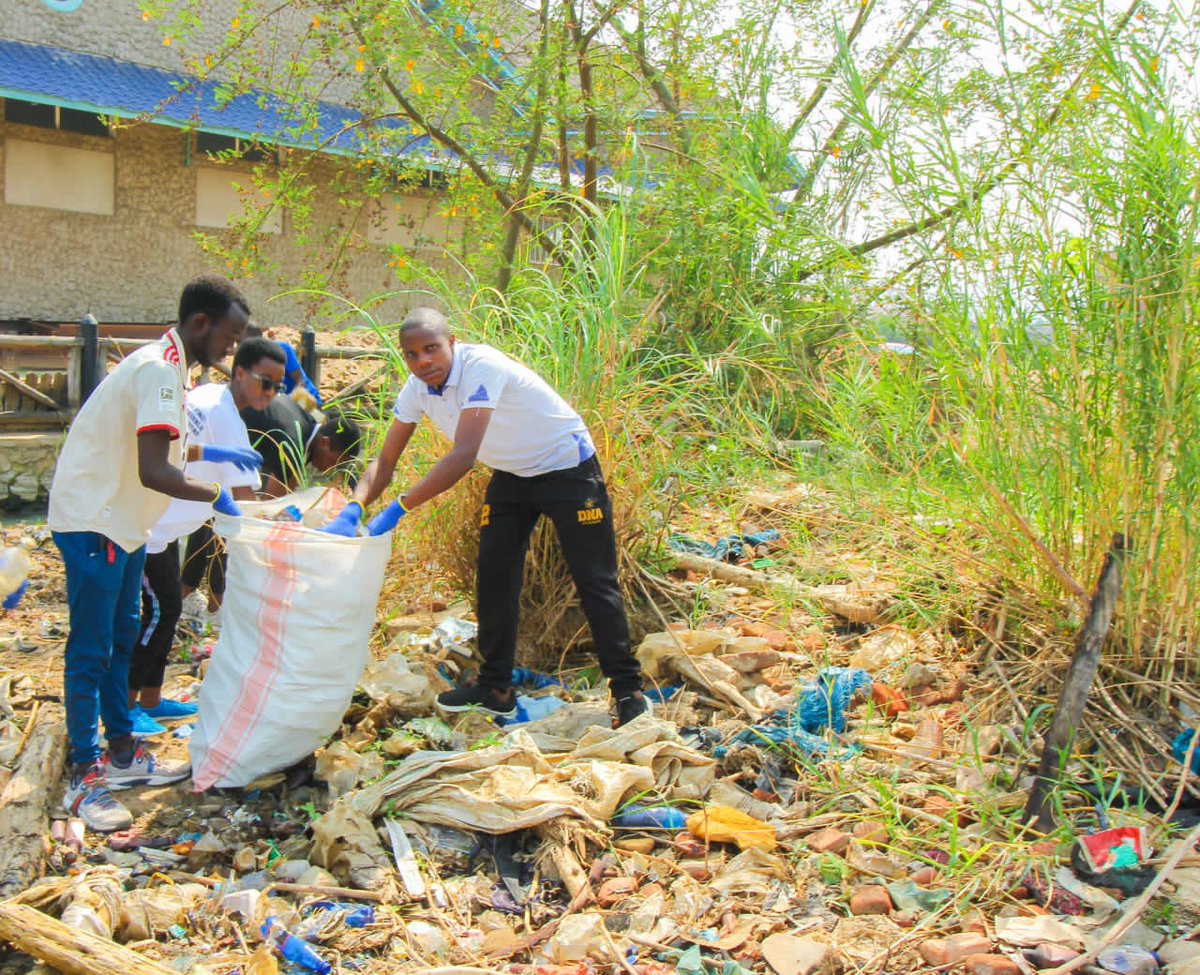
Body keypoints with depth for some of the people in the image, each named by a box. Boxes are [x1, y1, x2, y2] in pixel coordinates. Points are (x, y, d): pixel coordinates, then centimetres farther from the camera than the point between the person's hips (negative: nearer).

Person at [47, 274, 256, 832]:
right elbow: (153, 472, -31)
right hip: (92, 520, -10)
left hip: (120, 519, 10)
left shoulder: (166, 364, 10)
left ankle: (121, 754, 27)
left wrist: (212, 454, 14)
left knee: (121, 639, 16)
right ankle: (85, 778, 5)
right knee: (90, 650, -4)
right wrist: (218, 497, -24)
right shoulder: (160, 371, -22)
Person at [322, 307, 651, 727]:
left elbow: (464, 455, -40)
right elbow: (385, 462, -7)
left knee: (595, 581, -5)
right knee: (494, 577, 4)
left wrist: (397, 509, -44)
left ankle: (628, 690, 4)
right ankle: (495, 688, 17)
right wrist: (353, 510, -27)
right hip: (512, 474, 7)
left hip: (567, 467, -7)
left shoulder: (481, 366, -32)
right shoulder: (417, 388, -9)